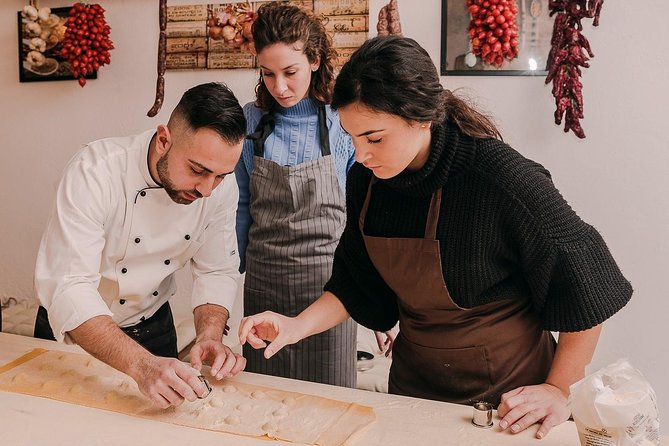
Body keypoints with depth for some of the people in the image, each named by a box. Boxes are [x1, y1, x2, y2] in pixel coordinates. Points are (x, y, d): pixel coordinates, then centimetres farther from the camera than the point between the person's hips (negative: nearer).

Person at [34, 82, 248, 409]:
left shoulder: (220, 186, -17)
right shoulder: (95, 172, -32)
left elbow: (217, 271, -8)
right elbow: (68, 288, -38)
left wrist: (210, 337, -27)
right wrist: (141, 364, -50)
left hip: (154, 328, 3)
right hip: (74, 333, -3)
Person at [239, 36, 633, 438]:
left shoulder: (499, 176, -27)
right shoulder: (366, 180, -9)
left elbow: (585, 282, -17)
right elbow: (357, 284, 3)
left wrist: (560, 391, -14)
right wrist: (298, 326, -12)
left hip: (508, 397, -5)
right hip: (414, 384, 5)